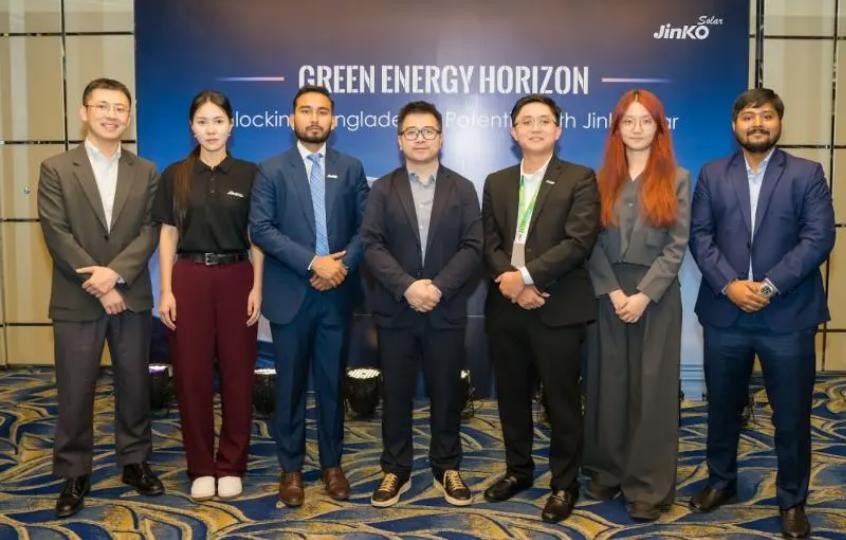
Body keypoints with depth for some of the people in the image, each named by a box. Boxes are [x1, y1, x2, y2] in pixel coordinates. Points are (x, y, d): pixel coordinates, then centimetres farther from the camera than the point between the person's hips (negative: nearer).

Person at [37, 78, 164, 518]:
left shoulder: (145, 172, 7)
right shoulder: (56, 169, -1)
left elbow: (150, 231, -2)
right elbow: (58, 236, -8)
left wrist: (115, 273, -17)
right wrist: (98, 288, -14)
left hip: (132, 298, 2)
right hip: (77, 301, -2)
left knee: (135, 385, 11)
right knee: (75, 392, 5)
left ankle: (135, 461, 26)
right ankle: (74, 474, 19)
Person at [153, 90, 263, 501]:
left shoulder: (248, 174, 3)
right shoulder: (175, 175, 4)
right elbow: (168, 235, 5)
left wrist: (257, 287, -4)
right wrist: (167, 290, -3)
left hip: (235, 277, 0)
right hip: (190, 278, 1)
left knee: (237, 371, 4)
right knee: (191, 373, 4)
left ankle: (231, 465, 17)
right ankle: (201, 467, 17)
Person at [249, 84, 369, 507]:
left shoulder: (351, 168, 8)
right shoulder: (271, 169, 2)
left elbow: (367, 227, 4)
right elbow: (261, 229, -8)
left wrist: (342, 265, -12)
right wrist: (312, 262, -16)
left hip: (336, 293, 2)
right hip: (290, 293, -1)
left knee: (332, 382, 9)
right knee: (291, 383, 6)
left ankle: (332, 464, 22)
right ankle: (291, 468, 18)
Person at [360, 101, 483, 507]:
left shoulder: (463, 189, 6)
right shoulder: (382, 189, 5)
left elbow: (473, 247, -3)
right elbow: (371, 245, -5)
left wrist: (438, 287, -16)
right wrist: (407, 287, -18)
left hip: (446, 311, 0)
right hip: (394, 311, 0)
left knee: (446, 394, 9)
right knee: (395, 394, 8)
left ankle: (447, 468, 23)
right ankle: (396, 469, 21)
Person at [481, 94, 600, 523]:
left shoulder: (579, 179, -1)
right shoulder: (496, 183, 13)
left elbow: (579, 241, -13)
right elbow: (489, 243, 5)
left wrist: (525, 275, -17)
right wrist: (510, 282, -13)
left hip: (558, 308, -4)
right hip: (505, 307, 4)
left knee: (561, 401, 4)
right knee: (511, 395, 14)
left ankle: (564, 483, 19)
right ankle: (518, 469, 31)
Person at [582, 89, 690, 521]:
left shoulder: (676, 179, 1)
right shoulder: (602, 179, 6)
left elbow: (676, 246, -5)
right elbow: (593, 243, 0)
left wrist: (643, 295, -14)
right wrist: (613, 292, -12)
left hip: (657, 295, -2)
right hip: (608, 293, 2)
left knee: (652, 388, 2)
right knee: (608, 384, 8)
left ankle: (649, 486, 11)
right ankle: (607, 471, 22)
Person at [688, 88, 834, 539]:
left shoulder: (807, 174, 3)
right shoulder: (712, 175, 8)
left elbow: (819, 238, -7)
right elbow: (699, 235, 0)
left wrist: (769, 286, -17)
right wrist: (729, 283, -15)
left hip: (787, 316, -1)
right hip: (724, 313, 2)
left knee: (792, 416, 7)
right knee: (722, 407, 14)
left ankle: (792, 501, 24)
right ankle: (721, 481, 34)